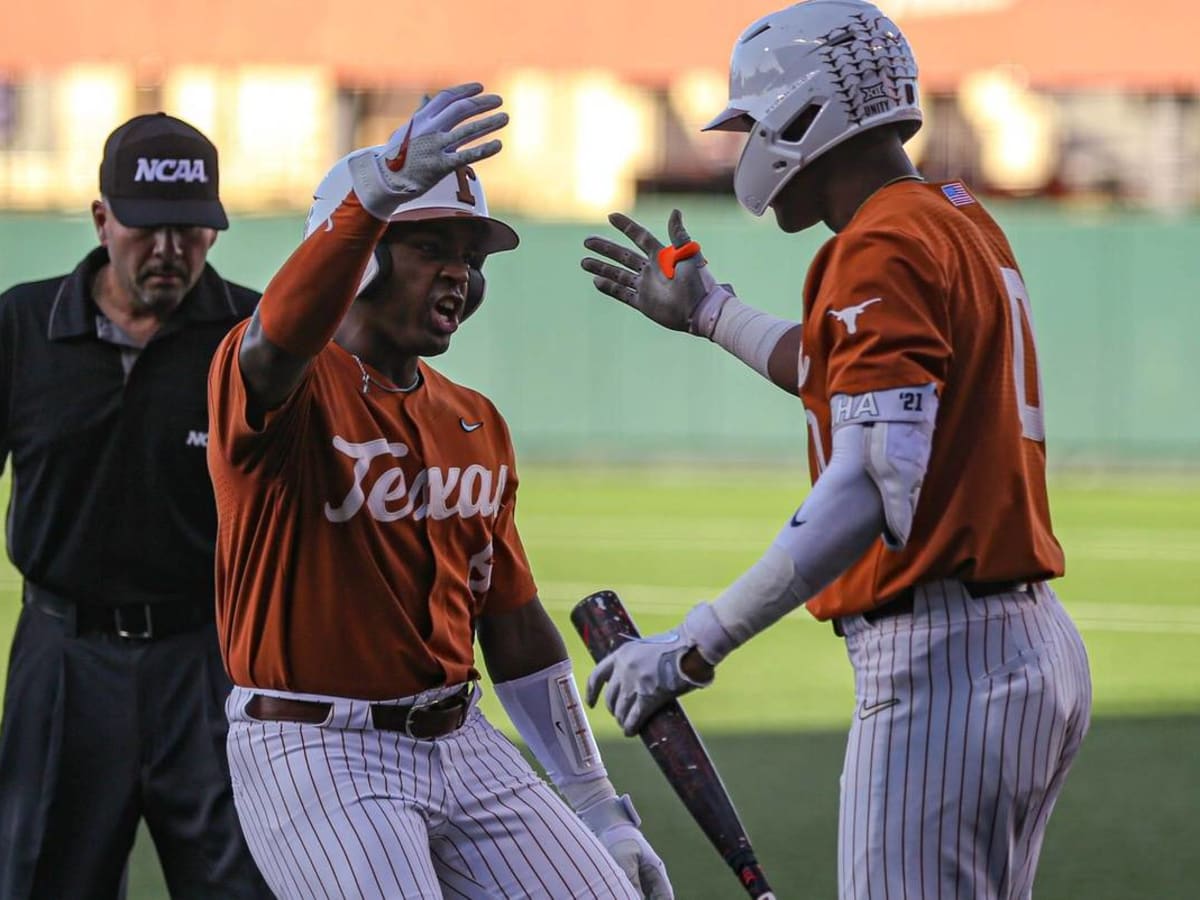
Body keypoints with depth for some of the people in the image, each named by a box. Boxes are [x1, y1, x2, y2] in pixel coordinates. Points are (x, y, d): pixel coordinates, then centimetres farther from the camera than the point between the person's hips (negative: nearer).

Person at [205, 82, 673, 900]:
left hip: (462, 743, 7)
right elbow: (282, 333, -33)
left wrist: (597, 808, 16)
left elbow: (516, 630, 18)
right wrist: (381, 187, -49)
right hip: (316, 754, -7)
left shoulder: (475, 426, 15)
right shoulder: (278, 383, -7)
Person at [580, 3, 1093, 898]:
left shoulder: (884, 247, -14)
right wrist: (709, 313, 44)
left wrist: (696, 646, -26)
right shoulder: (966, 222, 16)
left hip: (941, 659, -10)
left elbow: (872, 490, -25)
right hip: (1036, 646, 10)